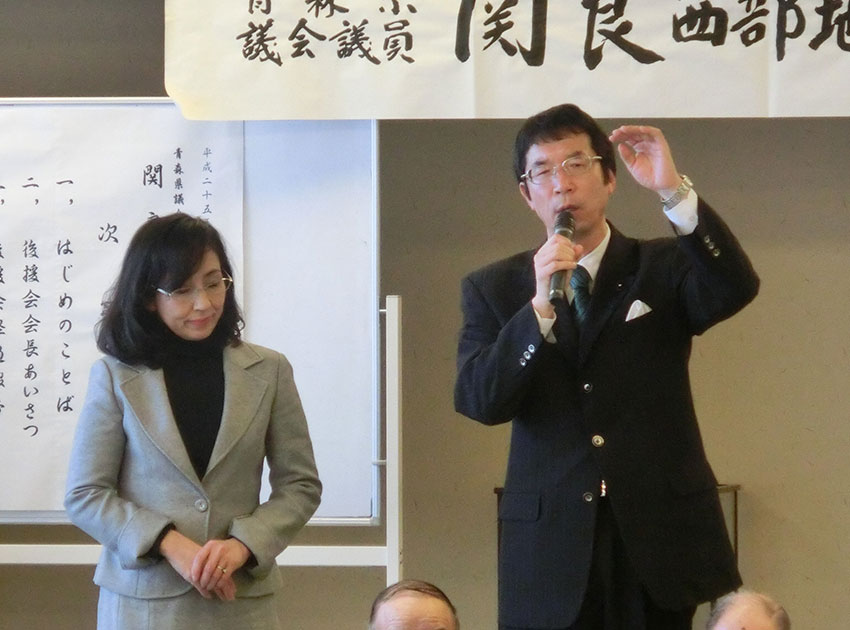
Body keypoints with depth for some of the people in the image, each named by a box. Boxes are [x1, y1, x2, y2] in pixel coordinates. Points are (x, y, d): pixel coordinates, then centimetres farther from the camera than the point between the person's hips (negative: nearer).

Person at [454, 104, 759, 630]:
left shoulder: (662, 269, 6)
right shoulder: (493, 289, 7)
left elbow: (735, 289, -15)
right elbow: (479, 402, -7)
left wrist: (674, 191, -26)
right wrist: (539, 306, -19)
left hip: (659, 538, 0)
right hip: (549, 547, 0)